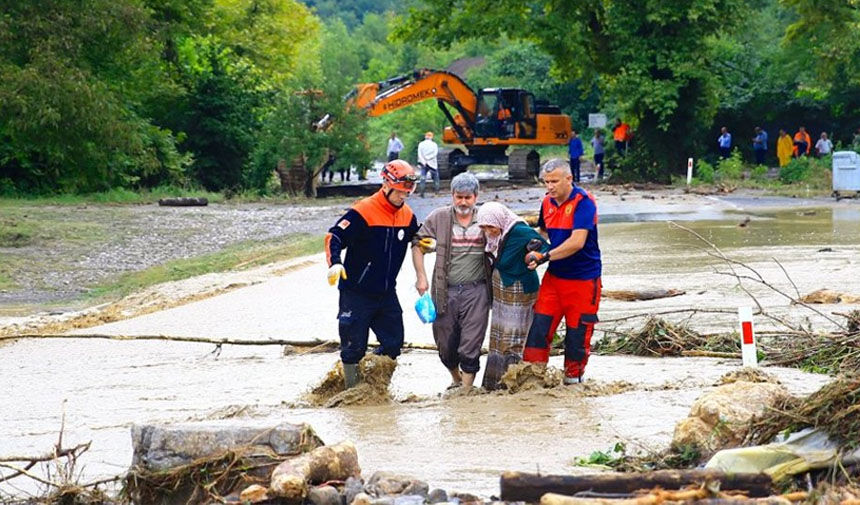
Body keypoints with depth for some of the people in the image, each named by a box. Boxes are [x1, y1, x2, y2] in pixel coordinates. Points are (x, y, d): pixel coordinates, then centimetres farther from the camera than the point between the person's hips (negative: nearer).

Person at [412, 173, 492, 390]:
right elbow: (418, 245, 8)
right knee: (445, 345, 10)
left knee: (470, 347, -8)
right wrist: (421, 277, -1)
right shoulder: (438, 218, 2)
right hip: (445, 292, 1)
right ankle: (456, 379, 35)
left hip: (476, 292, -1)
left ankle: (467, 388, -4)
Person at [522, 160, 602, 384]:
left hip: (582, 279, -6)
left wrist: (545, 256, -23)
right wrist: (535, 247, 6)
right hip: (554, 276, 6)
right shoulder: (548, 203, 7)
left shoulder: (583, 202, -16)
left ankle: (573, 376, 18)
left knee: (577, 332, 2)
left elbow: (577, 242, -25)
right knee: (539, 326, -2)